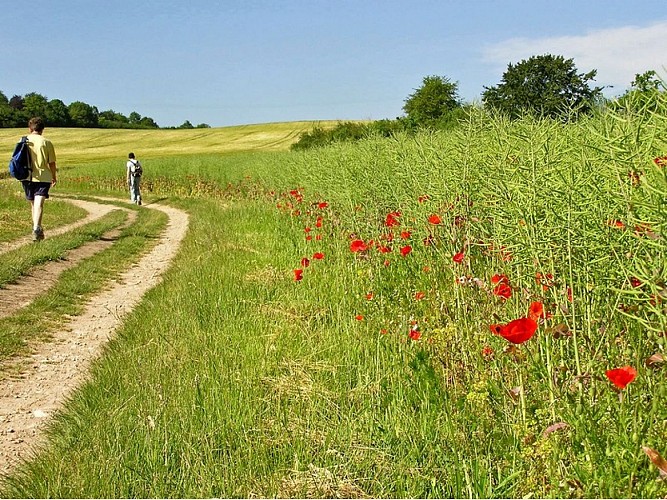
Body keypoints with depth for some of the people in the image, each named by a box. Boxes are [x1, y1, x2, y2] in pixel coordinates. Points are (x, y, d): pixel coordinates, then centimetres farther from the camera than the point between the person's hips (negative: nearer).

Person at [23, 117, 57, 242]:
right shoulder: (46, 142, -3)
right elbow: (52, 163, -1)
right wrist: (54, 177, 13)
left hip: (28, 177, 3)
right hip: (43, 176, -3)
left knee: (33, 203, 18)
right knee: (39, 203, -11)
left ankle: (37, 228, 30)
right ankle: (36, 228, -28)